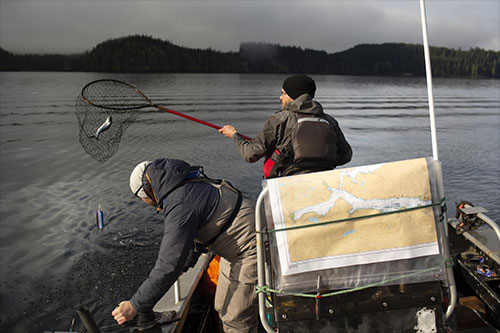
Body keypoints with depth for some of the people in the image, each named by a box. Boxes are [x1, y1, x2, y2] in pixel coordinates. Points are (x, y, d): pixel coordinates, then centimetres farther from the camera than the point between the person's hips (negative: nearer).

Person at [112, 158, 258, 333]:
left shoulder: (181, 207, -27)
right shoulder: (186, 185, 5)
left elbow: (168, 265, -28)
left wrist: (136, 305, -19)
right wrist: (184, 264, 33)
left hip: (249, 251, -10)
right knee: (223, 308, 23)